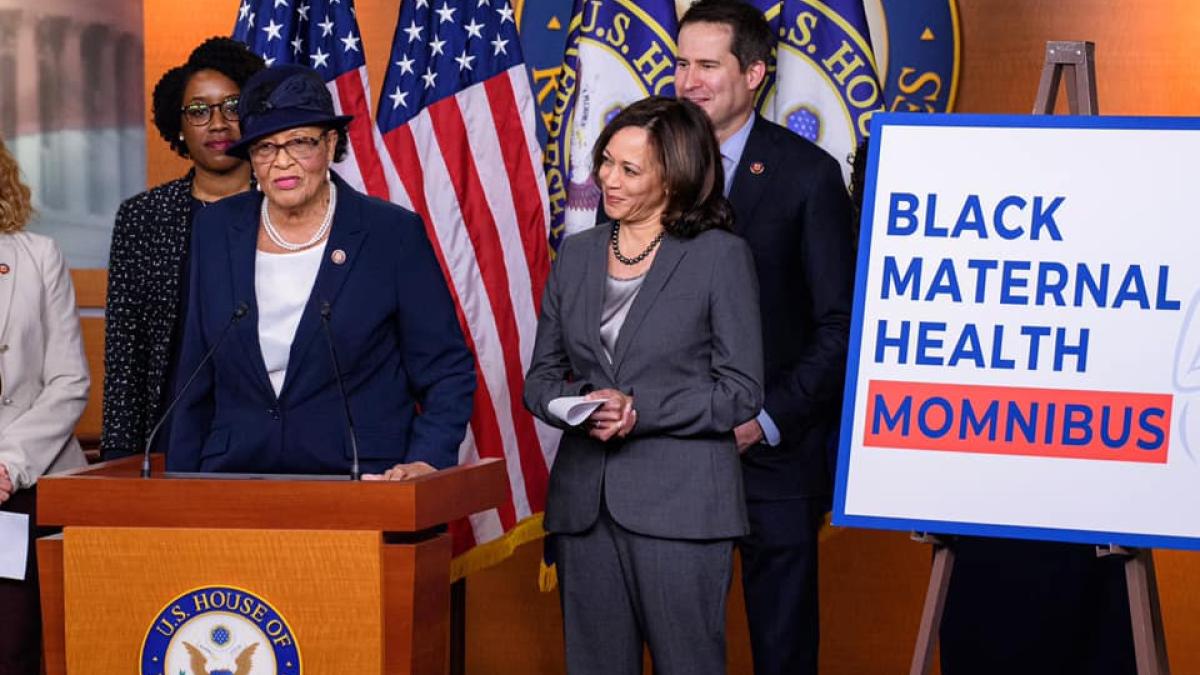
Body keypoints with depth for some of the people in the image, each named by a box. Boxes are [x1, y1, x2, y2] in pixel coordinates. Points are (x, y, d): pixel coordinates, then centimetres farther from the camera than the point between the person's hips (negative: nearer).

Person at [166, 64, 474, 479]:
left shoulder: (393, 234, -1)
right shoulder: (216, 230, 9)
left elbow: (447, 373, 1)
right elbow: (195, 383, 13)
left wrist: (424, 463, -13)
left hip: (360, 481, -2)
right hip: (234, 482, 3)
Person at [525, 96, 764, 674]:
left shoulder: (721, 256, -3)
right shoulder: (577, 254, 12)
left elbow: (741, 392, -6)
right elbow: (540, 377, 15)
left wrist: (640, 410, -16)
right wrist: (576, 405, -8)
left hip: (680, 502, -5)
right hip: (585, 501, 5)